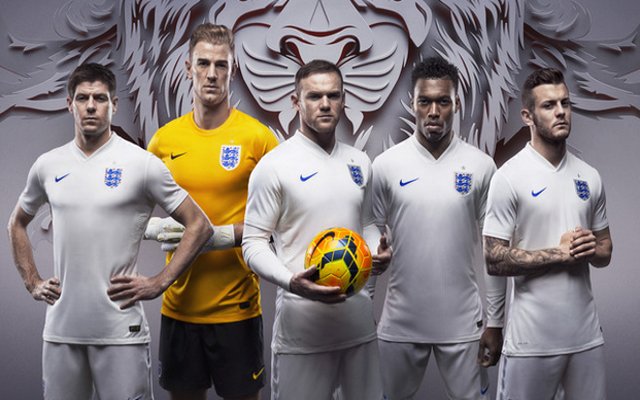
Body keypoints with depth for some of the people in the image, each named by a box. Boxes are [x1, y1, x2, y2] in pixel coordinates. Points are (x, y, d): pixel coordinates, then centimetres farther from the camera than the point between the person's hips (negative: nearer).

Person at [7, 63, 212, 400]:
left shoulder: (142, 163, -5)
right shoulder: (47, 165, 7)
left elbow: (199, 225, -3)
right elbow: (17, 224, 24)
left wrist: (159, 283, -8)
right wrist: (32, 282, 12)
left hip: (120, 331, -4)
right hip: (60, 329, 4)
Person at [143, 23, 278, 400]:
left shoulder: (258, 137, -6)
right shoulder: (164, 139, 4)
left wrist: (225, 235, -18)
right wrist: (157, 228, -8)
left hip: (237, 306, -3)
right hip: (179, 302, 3)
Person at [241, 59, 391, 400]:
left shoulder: (359, 163, 10)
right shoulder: (274, 166, -8)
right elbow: (253, 244, -8)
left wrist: (378, 250, 0)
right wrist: (291, 281, -24)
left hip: (359, 319, 6)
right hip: (302, 323, -5)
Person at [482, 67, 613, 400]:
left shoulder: (589, 176, 9)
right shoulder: (509, 177, -9)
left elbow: (605, 251, 16)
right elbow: (495, 260, -12)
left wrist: (592, 249, -7)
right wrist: (559, 253, -15)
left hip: (586, 334, 5)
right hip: (532, 338, -5)